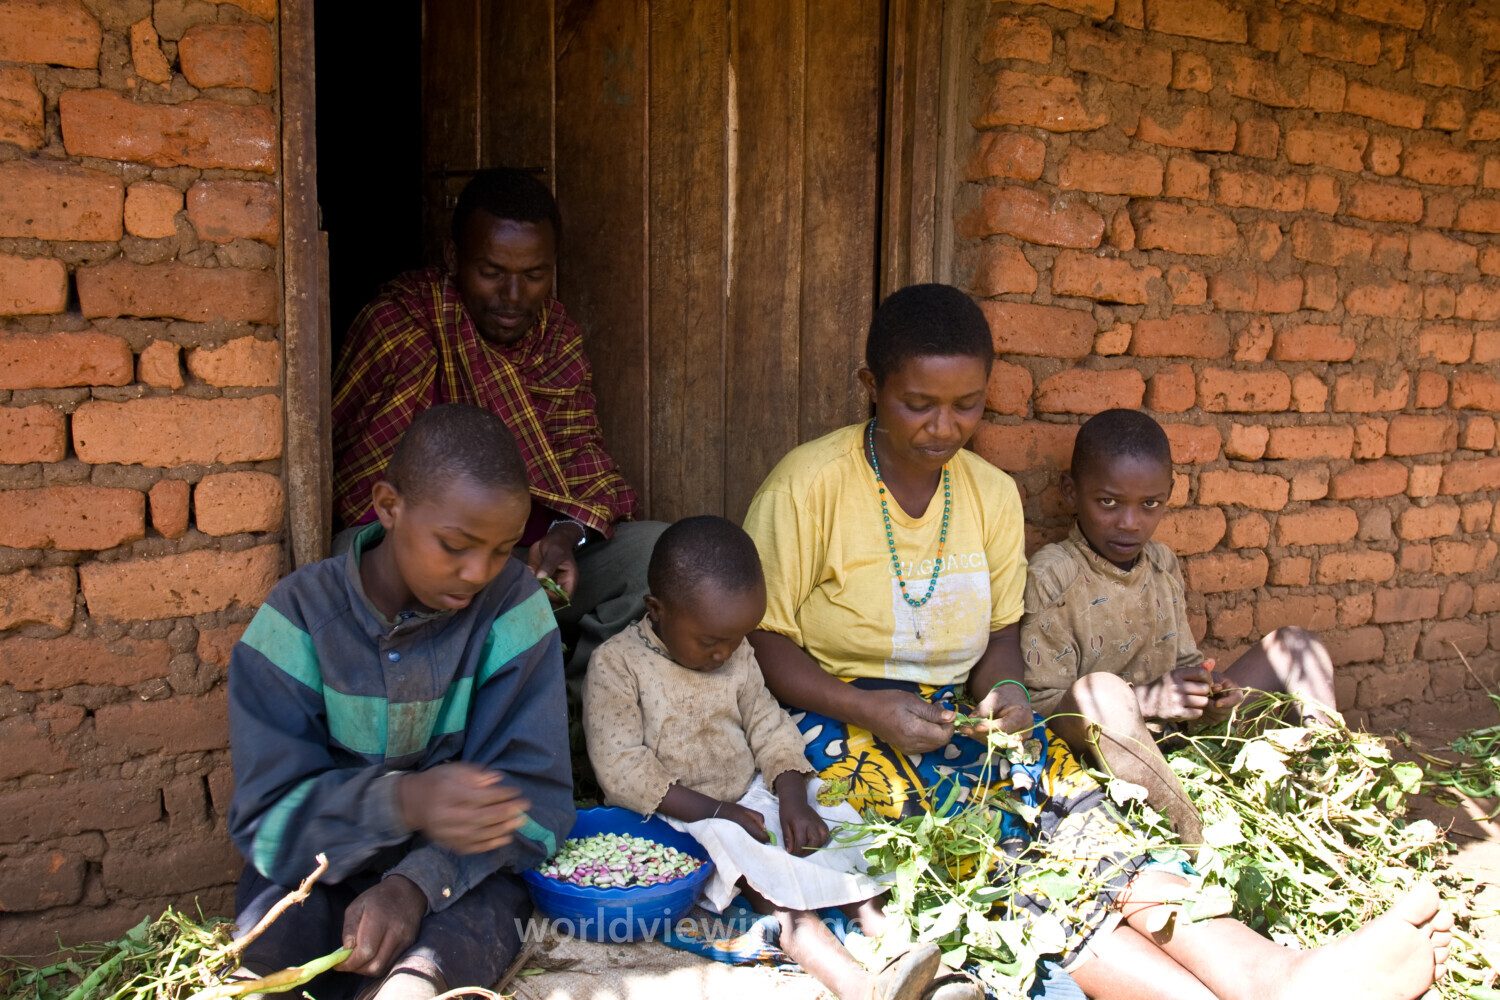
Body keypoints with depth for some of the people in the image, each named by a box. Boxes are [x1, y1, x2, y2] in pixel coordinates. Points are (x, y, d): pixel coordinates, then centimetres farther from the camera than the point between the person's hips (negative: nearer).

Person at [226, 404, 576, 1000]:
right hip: (325, 866, 3)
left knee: (476, 929, -34)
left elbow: (532, 793, -14)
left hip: (454, 877, -2)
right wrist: (403, 802, -37)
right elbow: (269, 814, -17)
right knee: (269, 937, -29)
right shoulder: (298, 617, -13)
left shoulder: (514, 609, -13)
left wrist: (418, 884, -32)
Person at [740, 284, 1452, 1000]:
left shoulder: (993, 496, 6)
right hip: (837, 721, -5)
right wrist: (872, 711, -21)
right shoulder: (809, 486, -10)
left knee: (1071, 800, -24)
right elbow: (760, 640, -9)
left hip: (962, 718, 5)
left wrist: (1002, 689, -9)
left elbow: (1001, 631, 14)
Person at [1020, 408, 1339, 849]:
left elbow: (1185, 662, 18)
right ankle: (1199, 840, -35)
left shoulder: (1163, 565, 10)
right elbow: (1037, 703, -16)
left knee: (1295, 645, 4)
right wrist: (1145, 700, -26)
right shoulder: (1051, 577, -12)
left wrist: (1210, 690, -7)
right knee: (1099, 692, -42)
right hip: (1097, 748, -7)